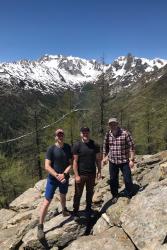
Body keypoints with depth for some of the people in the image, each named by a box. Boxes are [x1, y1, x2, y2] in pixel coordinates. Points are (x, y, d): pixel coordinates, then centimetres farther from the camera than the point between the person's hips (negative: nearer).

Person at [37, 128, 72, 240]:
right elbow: (47, 166, -18)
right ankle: (40, 226, 12)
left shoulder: (68, 147, -5)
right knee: (47, 202, -1)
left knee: (63, 196, 27)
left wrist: (64, 174, -16)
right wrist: (57, 176, -24)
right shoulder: (51, 149, -15)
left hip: (65, 178, 4)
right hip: (53, 179, -4)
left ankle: (64, 210, 54)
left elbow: (71, 163, -4)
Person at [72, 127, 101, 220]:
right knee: (78, 194, 7)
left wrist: (99, 171, 3)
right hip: (80, 174, -3)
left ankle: (88, 209, 37)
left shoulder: (95, 145, 0)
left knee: (90, 193, 17)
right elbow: (75, 161, -11)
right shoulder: (77, 145, -10)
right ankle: (75, 212, 24)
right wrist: (76, 175, -13)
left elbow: (98, 159, 6)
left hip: (92, 174, 3)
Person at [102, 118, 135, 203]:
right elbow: (105, 147, 11)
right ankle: (115, 196, 34)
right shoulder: (108, 134, 0)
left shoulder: (125, 133, -14)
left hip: (124, 161, -3)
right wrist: (104, 158, 9)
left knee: (128, 180, 5)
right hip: (112, 161, 4)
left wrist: (132, 159, -16)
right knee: (113, 180, 14)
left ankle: (129, 196, 28)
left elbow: (131, 147, -12)